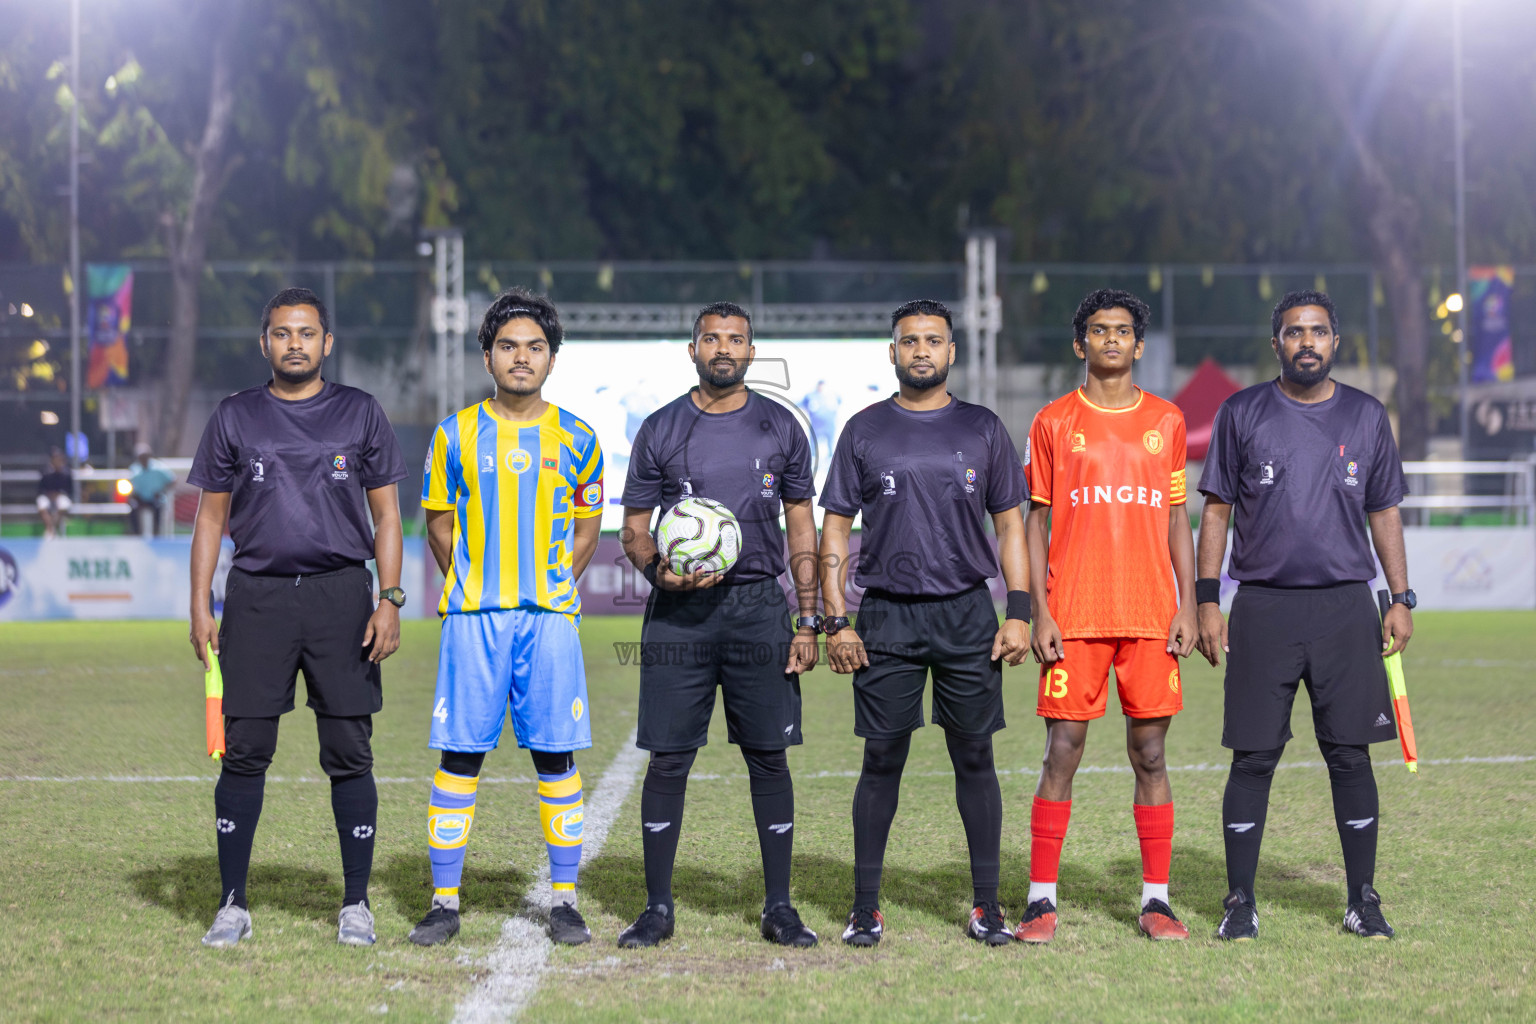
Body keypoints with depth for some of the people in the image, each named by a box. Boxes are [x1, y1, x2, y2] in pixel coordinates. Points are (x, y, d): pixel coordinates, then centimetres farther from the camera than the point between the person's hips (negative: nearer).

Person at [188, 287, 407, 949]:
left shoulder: (361, 414, 8)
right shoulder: (235, 418, 10)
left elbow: (386, 514, 8)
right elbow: (211, 516, 11)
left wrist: (390, 600, -3)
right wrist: (201, 608, 2)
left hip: (341, 594, 0)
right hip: (257, 595, 1)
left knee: (349, 754, -1)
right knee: (244, 751, -1)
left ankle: (356, 906, 7)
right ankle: (233, 905, 6)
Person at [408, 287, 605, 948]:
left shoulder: (576, 440, 7)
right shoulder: (456, 436, 6)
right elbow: (439, 525, 13)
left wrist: (550, 589, 7)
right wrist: (473, 589, 6)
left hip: (550, 617, 1)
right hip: (473, 617, 0)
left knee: (556, 755, 0)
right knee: (459, 753, -2)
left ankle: (564, 901, 8)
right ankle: (445, 902, 4)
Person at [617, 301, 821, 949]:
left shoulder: (780, 428, 8)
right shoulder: (661, 430, 6)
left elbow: (802, 529, 9)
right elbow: (635, 528, 9)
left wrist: (808, 621, 2)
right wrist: (658, 569, -14)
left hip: (759, 607, 1)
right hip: (679, 613, 0)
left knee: (769, 756, 1)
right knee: (668, 758, 0)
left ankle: (779, 908, 9)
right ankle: (657, 907, 8)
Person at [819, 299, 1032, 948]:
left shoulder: (982, 430, 8)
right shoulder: (864, 432, 6)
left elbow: (1010, 525, 8)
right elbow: (836, 529, 6)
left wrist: (1019, 613, -2)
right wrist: (835, 621, -3)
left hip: (967, 614, 1)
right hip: (886, 619, 0)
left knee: (975, 758, 2)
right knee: (882, 760, 1)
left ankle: (986, 906, 9)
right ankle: (865, 907, 7)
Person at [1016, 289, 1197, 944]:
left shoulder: (1166, 422, 11)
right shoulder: (1054, 423, 6)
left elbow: (1178, 521, 12)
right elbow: (1035, 523, 5)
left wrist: (1186, 606, 3)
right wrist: (1039, 613, -4)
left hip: (1150, 615, 2)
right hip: (1073, 616, -2)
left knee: (1150, 754, 3)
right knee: (1062, 753, -3)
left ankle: (1156, 900, 9)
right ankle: (1041, 901, 2)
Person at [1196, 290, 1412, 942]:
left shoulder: (1366, 417, 10)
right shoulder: (1242, 415, 5)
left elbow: (1384, 513, 14)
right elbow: (1217, 511, 6)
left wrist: (1401, 600, 6)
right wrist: (1207, 600, -1)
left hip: (1346, 607, 1)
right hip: (1263, 607, -1)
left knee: (1350, 753, 2)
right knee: (1253, 757, 0)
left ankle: (1362, 900, 10)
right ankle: (1240, 902, 7)